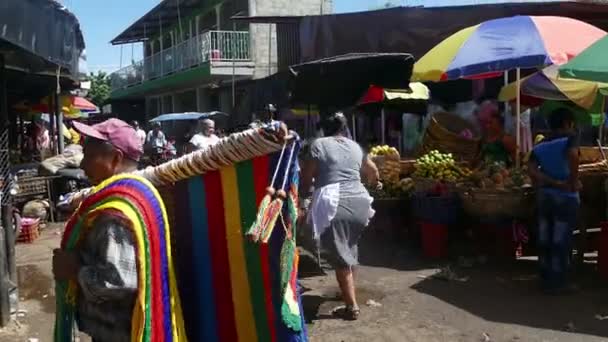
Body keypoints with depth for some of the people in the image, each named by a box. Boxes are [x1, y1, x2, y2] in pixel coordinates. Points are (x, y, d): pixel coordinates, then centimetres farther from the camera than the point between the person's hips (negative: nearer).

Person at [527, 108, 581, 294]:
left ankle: (546, 279, 20)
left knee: (545, 240, 11)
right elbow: (573, 155, -30)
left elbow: (531, 169, -5)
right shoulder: (569, 138, -7)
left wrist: (552, 182, -8)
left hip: (545, 195, 6)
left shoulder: (541, 145, 9)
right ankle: (557, 282, 7)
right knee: (561, 241, 1)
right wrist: (573, 183, -19)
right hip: (565, 197, -6)